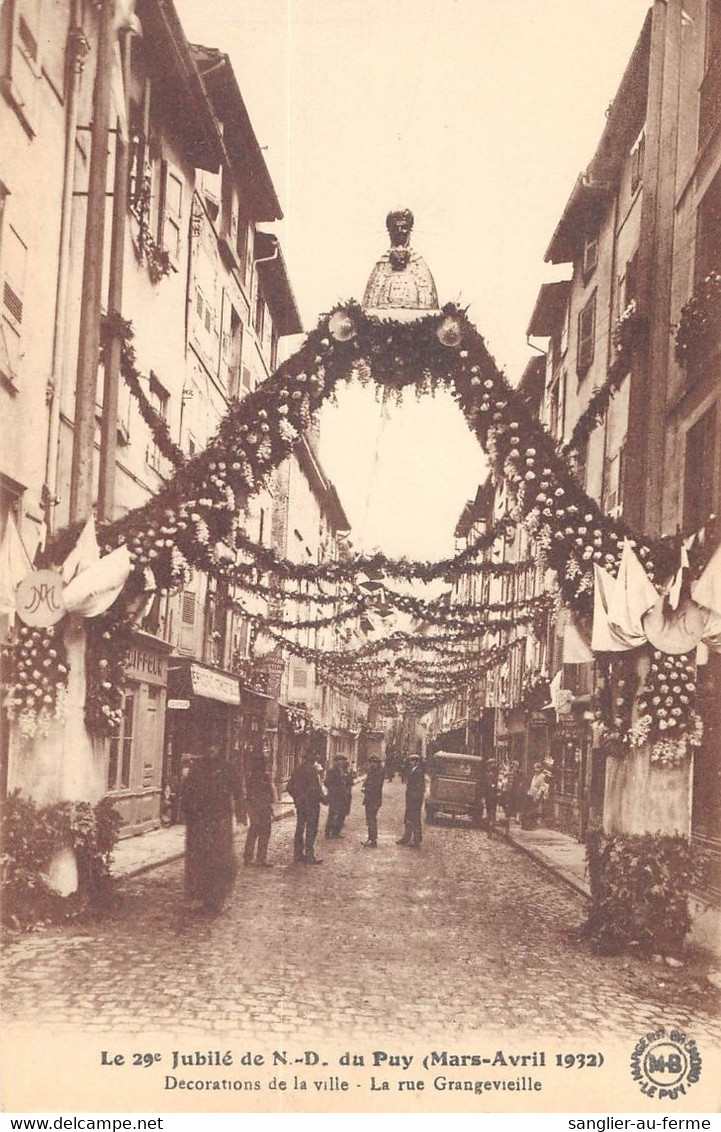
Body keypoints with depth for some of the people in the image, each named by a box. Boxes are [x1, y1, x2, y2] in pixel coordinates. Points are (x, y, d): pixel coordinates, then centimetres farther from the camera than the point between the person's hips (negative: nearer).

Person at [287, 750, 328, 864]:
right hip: (311, 803, -7)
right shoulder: (312, 769, -16)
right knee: (311, 830, -1)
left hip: (299, 803, 7)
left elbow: (290, 787, 13)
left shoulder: (297, 769, 7)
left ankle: (298, 854, 21)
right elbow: (316, 788, -20)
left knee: (299, 829, 15)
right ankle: (310, 857, -1)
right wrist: (324, 799, -7)